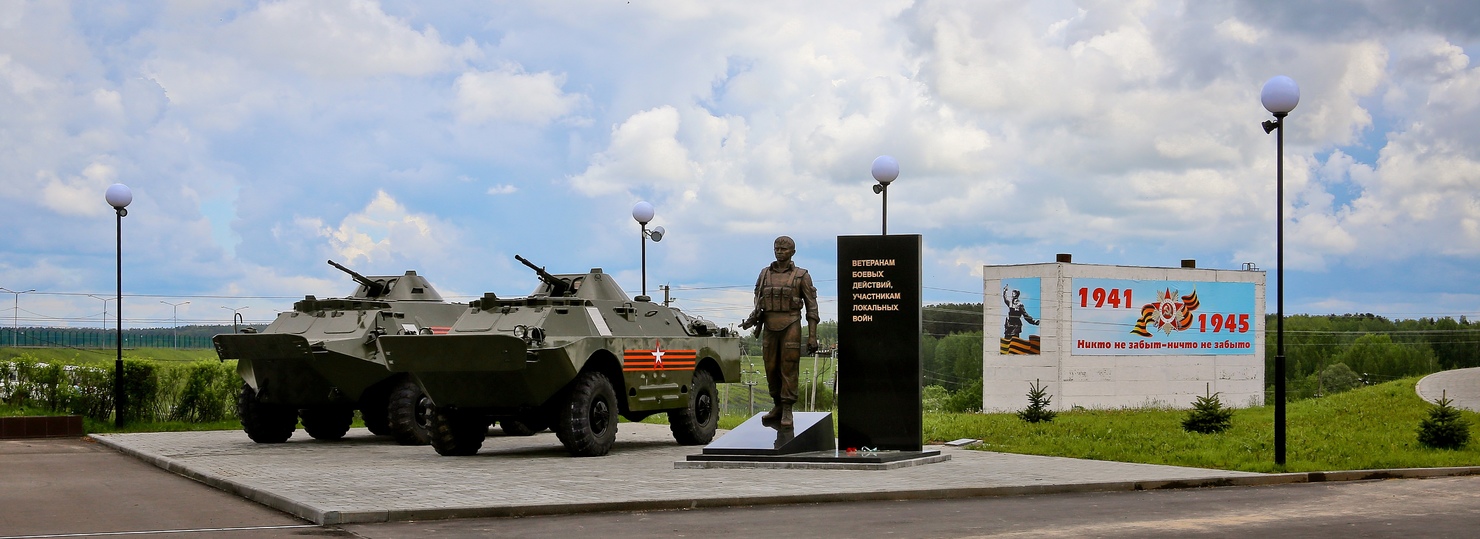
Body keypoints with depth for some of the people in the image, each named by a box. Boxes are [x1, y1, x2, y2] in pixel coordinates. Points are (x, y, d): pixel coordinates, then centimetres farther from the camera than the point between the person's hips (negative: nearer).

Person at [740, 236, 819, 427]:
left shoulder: (801, 276, 2)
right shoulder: (765, 274, 12)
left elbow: (811, 307, 0)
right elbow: (758, 303, 18)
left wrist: (812, 336, -6)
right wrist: (751, 320, -3)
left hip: (790, 327, -4)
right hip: (769, 327, 4)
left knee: (788, 368, -5)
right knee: (771, 369, 7)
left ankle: (787, 411, -2)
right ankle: (777, 406, 20)